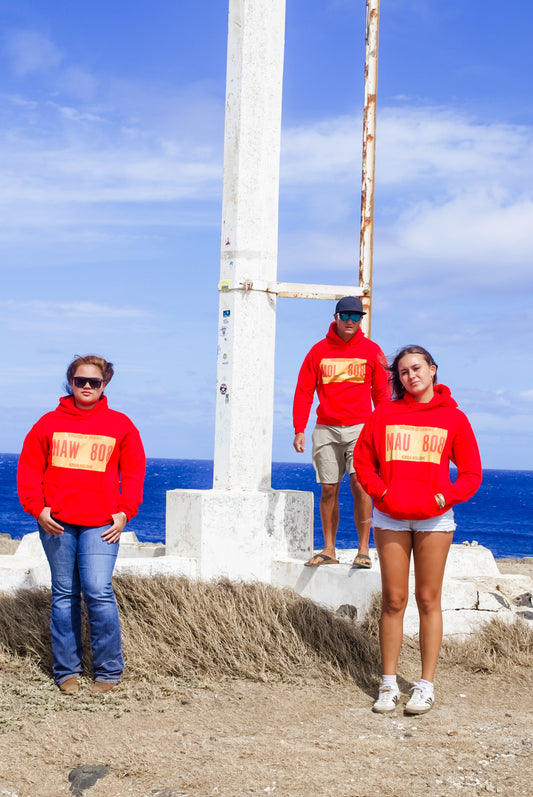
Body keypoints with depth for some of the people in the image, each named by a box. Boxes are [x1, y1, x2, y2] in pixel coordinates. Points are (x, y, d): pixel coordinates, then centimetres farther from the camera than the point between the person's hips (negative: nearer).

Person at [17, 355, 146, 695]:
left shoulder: (120, 425, 7)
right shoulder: (49, 423, 8)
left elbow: (134, 472, 10)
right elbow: (29, 469, 9)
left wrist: (124, 513, -1)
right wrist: (38, 508, -3)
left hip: (101, 524, -2)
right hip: (56, 523, 2)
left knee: (98, 591, -12)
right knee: (64, 594, 6)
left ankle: (109, 671, 0)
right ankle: (67, 670, 15)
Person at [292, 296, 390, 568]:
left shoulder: (371, 350, 6)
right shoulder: (319, 351, 7)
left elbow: (381, 393, 8)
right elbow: (304, 392, 7)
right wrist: (299, 430, -1)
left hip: (360, 428, -2)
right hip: (326, 429, 2)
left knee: (360, 485, -12)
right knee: (328, 490, 4)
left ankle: (363, 549, -6)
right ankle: (328, 550, 11)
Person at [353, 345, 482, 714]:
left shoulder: (454, 418, 2)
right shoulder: (384, 415, 5)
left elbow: (471, 473, 4)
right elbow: (363, 459, 10)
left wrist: (444, 498, -12)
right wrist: (381, 491, -6)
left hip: (434, 519, -1)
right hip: (390, 518, 1)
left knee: (429, 600, 3)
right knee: (393, 601, 3)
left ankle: (426, 685, 9)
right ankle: (389, 684, 10)